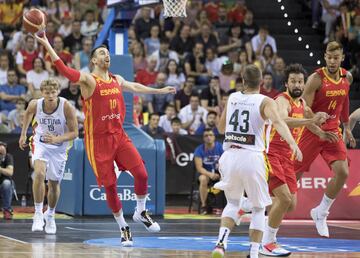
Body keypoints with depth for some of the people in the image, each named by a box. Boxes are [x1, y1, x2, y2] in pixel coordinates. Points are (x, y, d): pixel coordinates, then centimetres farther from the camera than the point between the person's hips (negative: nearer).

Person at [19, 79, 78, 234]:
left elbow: (74, 132, -19)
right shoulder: (35, 104, -20)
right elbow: (28, 113, 7)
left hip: (59, 146, 0)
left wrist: (57, 139, -35)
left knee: (54, 183, 11)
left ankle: (50, 215, 36)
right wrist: (23, 134, 12)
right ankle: (38, 214, -17)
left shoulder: (66, 107, -26)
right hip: (40, 142, 0)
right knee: (39, 173, -26)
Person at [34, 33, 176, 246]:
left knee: (142, 174, -7)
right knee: (110, 186, -1)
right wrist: (47, 45, -34)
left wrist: (160, 91, 34)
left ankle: (141, 212, 17)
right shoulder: (88, 80, -9)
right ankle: (124, 228, 13)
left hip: (119, 135, 5)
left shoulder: (117, 80, 11)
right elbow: (64, 70, -24)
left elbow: (135, 87, 29)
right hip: (98, 140, -5)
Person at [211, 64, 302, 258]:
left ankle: (221, 241, -3)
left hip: (230, 155, 3)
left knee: (233, 203, 21)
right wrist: (293, 143, -33)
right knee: (258, 207, 15)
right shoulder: (265, 102, -1)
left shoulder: (232, 98, 12)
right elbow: (277, 122, -21)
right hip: (252, 157, -3)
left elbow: (221, 128, 24)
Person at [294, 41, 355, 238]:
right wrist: (318, 127, -30)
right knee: (294, 173, -1)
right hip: (312, 131, -5)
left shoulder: (347, 77, 3)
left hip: (333, 131, 5)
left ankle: (320, 213, 8)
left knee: (342, 173, -10)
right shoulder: (316, 78, -16)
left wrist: (346, 127, 26)